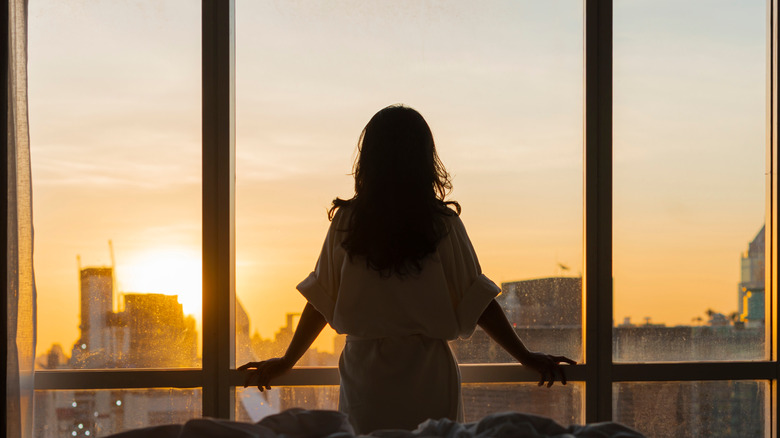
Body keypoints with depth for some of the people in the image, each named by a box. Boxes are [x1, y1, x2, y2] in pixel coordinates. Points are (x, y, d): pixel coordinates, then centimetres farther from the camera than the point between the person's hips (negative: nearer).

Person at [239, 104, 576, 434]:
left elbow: (322, 300, 4)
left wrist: (286, 361, 17)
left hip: (364, 375, 1)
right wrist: (524, 356, 9)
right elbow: (476, 301, -1)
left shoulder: (346, 221, -1)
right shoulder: (443, 223, -4)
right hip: (428, 377, -1)